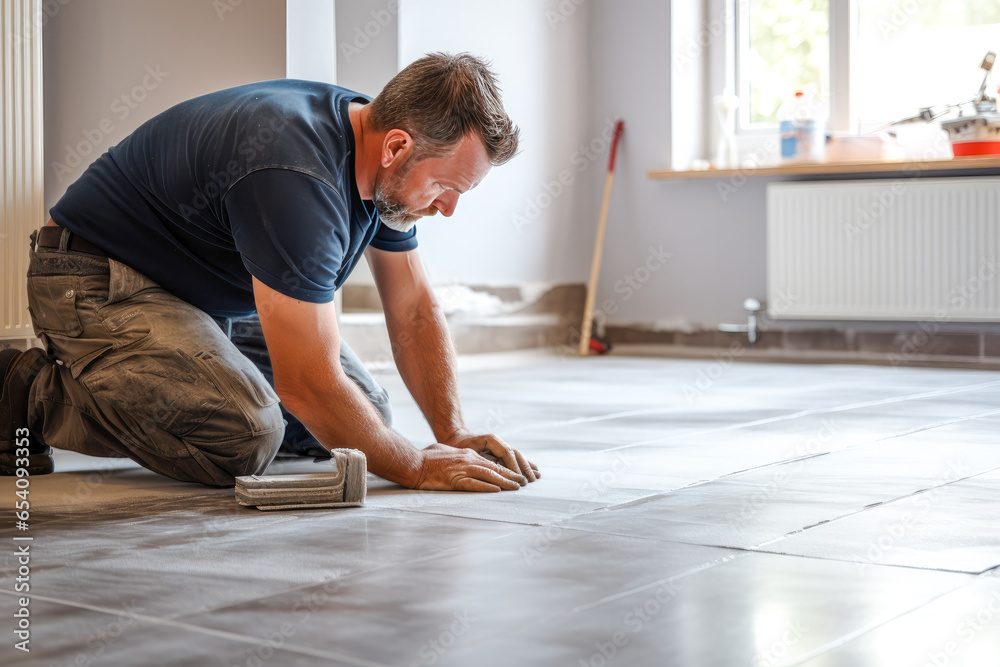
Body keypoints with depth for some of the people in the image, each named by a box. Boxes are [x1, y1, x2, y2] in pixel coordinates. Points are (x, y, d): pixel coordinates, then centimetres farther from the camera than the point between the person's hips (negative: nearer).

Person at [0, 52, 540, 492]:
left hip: (212, 295, 10)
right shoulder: (298, 179, -35)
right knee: (246, 437, -30)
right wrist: (416, 467, -22)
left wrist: (454, 434, -7)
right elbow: (308, 384, -34)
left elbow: (414, 311, 4)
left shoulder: (386, 167, -6)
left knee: (364, 412, 5)